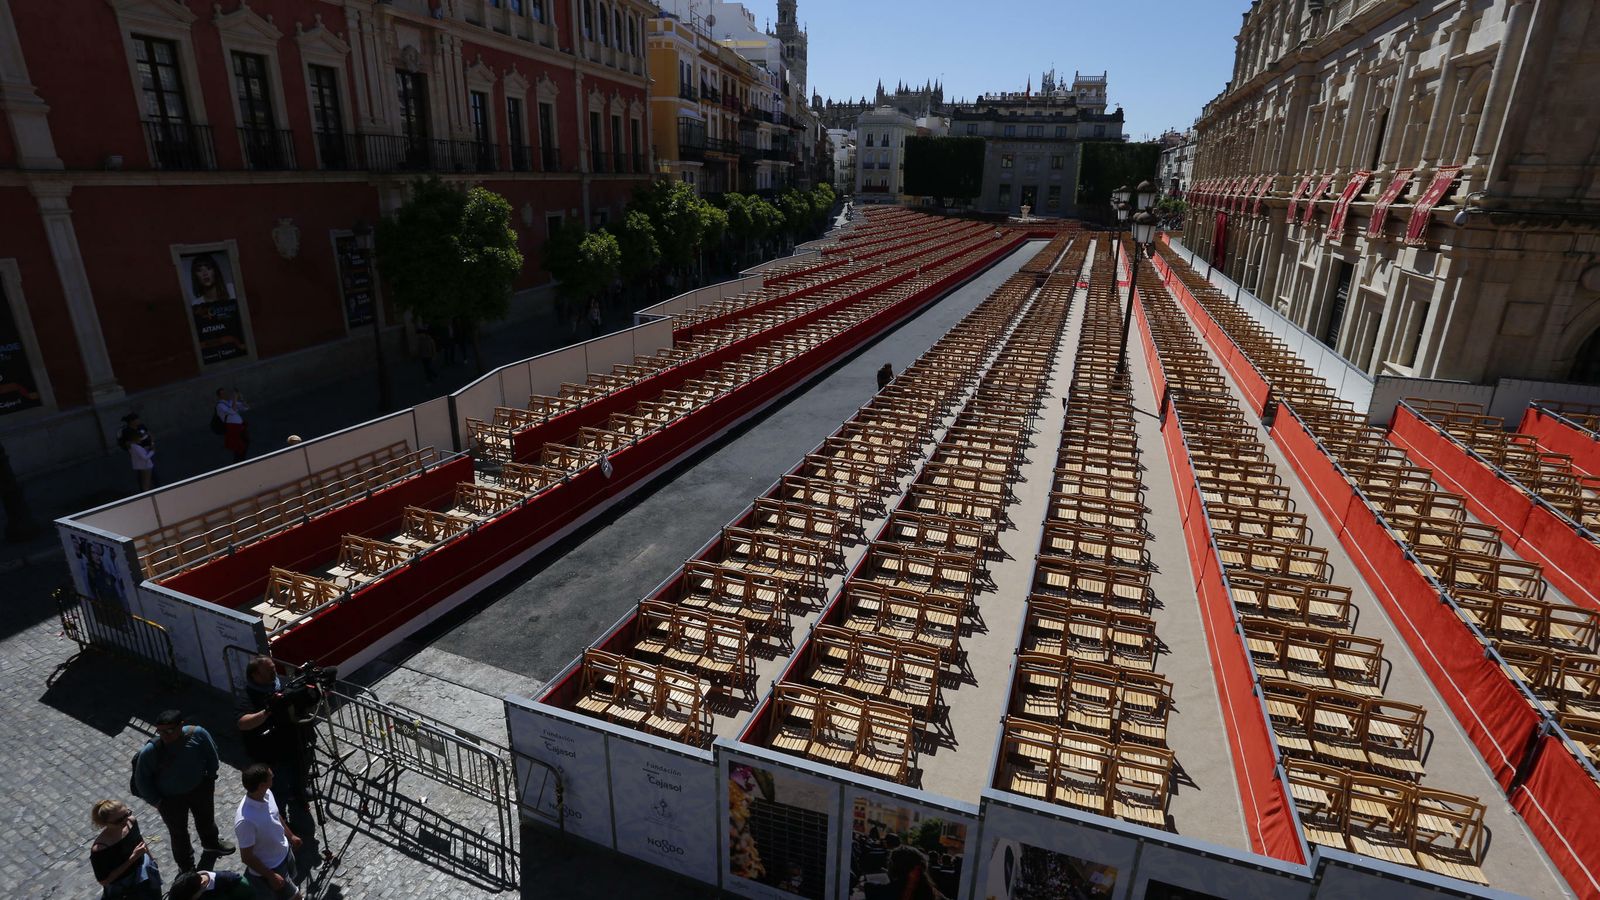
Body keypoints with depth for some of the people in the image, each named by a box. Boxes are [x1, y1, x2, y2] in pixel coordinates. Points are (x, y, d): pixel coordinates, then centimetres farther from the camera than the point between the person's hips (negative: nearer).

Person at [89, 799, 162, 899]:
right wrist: (132, 858, -30)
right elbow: (104, 881, -23)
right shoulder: (99, 849, -31)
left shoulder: (131, 821, -17)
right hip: (122, 890, -5)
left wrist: (152, 860, 11)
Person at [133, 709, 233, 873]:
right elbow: (141, 780, -14)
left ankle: (211, 843, 59)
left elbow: (211, 754, -5)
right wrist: (158, 801, -10)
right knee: (179, 833, 19)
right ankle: (186, 866, 46)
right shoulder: (150, 750, -30)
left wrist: (210, 777, 1)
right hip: (171, 799, -2)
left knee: (206, 818, 28)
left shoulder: (198, 734, -25)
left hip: (200, 789, 2)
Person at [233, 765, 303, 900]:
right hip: (269, 868, -7)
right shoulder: (245, 821, -39)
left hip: (284, 850, 7)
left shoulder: (266, 794, -17)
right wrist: (271, 876, -17)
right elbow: (247, 857, -26)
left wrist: (291, 836, 17)